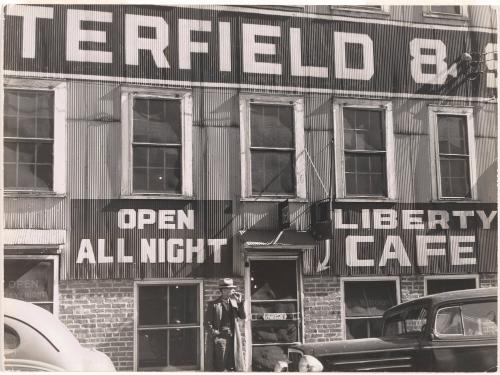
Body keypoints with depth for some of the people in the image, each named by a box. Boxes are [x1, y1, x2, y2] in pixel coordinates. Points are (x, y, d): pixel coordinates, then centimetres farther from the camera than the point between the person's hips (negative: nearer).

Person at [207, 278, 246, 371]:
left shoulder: (234, 302, 9)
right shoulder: (214, 304, -2)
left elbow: (243, 316, 3)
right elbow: (208, 322, 1)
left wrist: (240, 302, -6)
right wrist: (215, 333, -7)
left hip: (234, 337, 4)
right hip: (221, 337, -4)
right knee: (221, 367, 0)